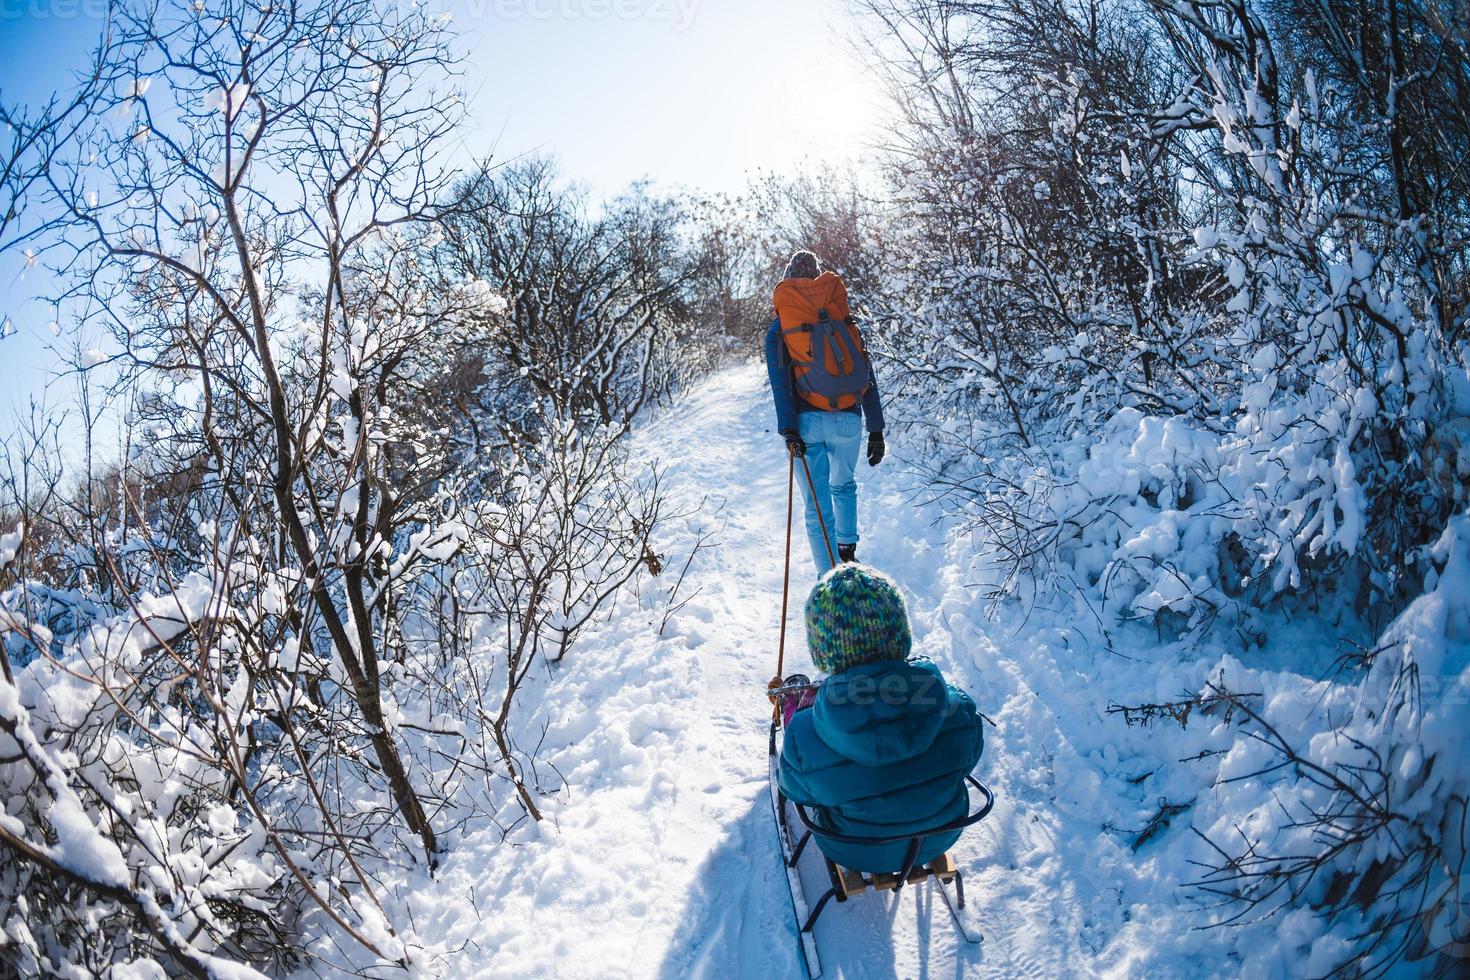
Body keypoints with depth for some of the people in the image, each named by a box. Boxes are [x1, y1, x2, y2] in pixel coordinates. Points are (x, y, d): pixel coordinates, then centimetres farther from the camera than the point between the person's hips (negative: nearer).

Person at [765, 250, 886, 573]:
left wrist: (788, 429, -10)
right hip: (848, 420, 2)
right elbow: (867, 378, 5)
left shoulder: (778, 329, 5)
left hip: (806, 422, -2)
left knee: (818, 507, 4)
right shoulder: (845, 321, 8)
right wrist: (876, 430, 8)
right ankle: (848, 551, 35)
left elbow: (780, 381, -6)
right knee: (844, 485, 30)